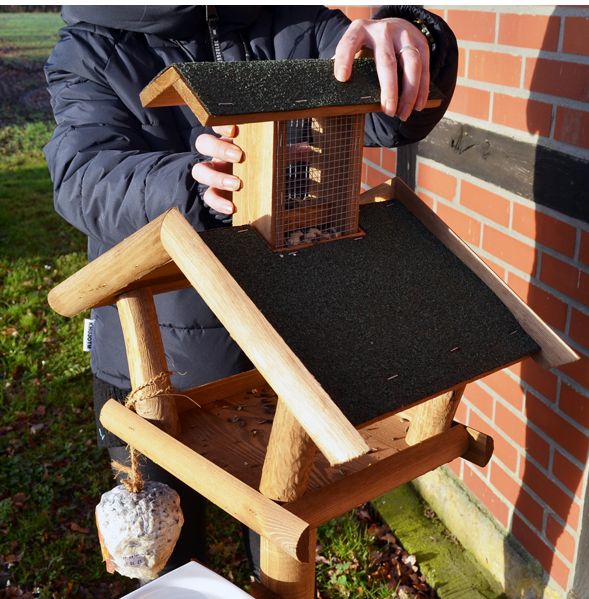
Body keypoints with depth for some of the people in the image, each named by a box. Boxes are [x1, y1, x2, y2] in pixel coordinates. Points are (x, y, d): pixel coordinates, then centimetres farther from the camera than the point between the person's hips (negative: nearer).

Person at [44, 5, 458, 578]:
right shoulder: (87, 52, -5)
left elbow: (394, 114, -14)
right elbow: (86, 175, -23)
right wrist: (194, 182, -44)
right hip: (158, 359, -1)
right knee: (168, 557, 20)